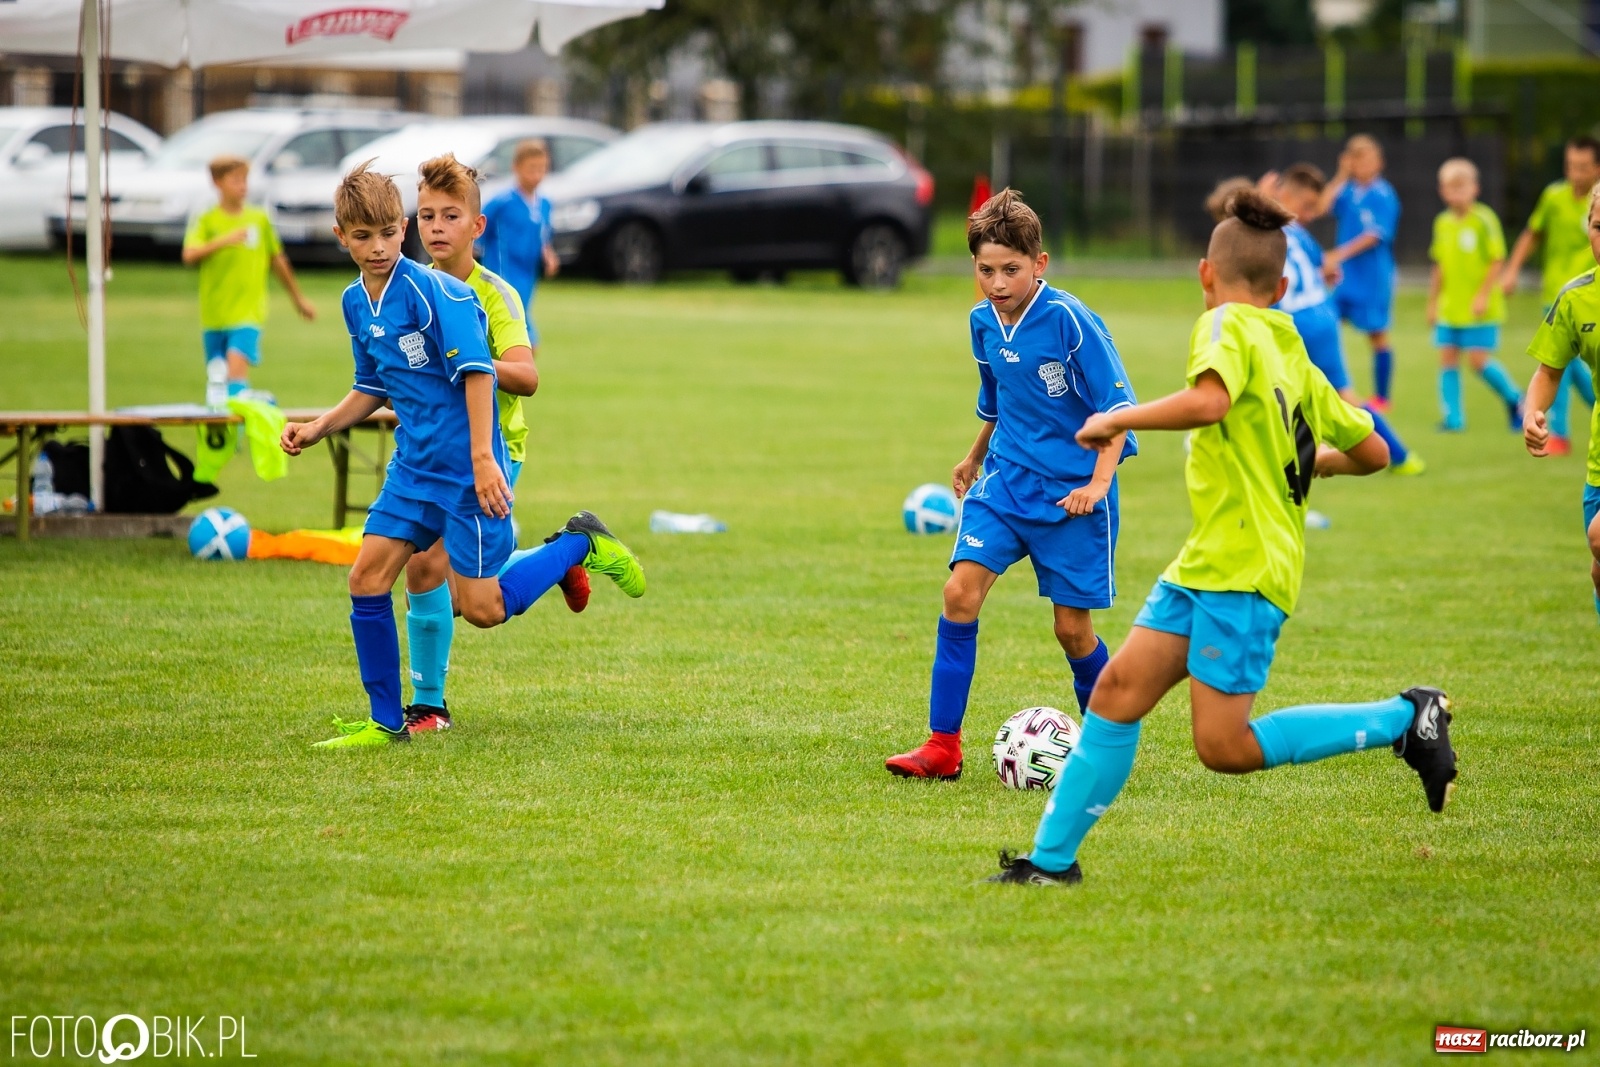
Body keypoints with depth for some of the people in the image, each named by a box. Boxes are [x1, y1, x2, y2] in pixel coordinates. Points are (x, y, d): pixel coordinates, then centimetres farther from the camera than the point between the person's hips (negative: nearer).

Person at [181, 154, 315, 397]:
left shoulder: (259, 219, 5)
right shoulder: (206, 221, 1)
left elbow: (278, 261, 17)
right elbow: (189, 255, -15)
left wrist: (299, 298, 25)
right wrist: (223, 240, -27)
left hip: (248, 312, -1)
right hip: (214, 315, 1)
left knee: (237, 362, -21)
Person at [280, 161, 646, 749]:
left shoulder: (433, 291, -16)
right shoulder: (356, 303, 9)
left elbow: (477, 372, -19)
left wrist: (482, 456, -25)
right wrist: (317, 429, 10)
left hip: (467, 470, -7)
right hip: (414, 464, 7)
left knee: (481, 608, -7)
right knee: (367, 576, -3)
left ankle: (581, 544, 16)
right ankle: (386, 722, 8)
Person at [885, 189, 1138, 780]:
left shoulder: (1069, 320, -17)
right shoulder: (983, 322, 3)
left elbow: (1118, 405, -15)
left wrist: (1099, 483, -24)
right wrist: (976, 456, 35)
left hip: (1071, 492, -5)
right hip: (1006, 481, 5)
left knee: (1072, 627, 0)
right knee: (960, 591, -12)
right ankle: (943, 746, -8)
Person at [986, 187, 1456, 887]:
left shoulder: (1228, 326, -7)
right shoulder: (1294, 357, 17)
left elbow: (1209, 400, -29)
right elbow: (1372, 453, 20)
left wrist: (1117, 419, -16)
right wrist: (1312, 461, 41)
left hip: (1245, 571, -9)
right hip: (1205, 565, 9)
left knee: (1225, 746, -10)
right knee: (1119, 687, 3)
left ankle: (1405, 719, -1)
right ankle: (1052, 857, 2)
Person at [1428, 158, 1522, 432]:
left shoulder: (1484, 220, -10)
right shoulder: (1443, 222, 8)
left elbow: (1497, 260, -11)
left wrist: (1484, 295, -17)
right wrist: (1433, 301, 16)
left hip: (1479, 308, -6)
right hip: (1450, 307, 6)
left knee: (1479, 358, -9)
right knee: (1448, 357, 1)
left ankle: (1515, 400, 12)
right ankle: (1453, 417, 6)